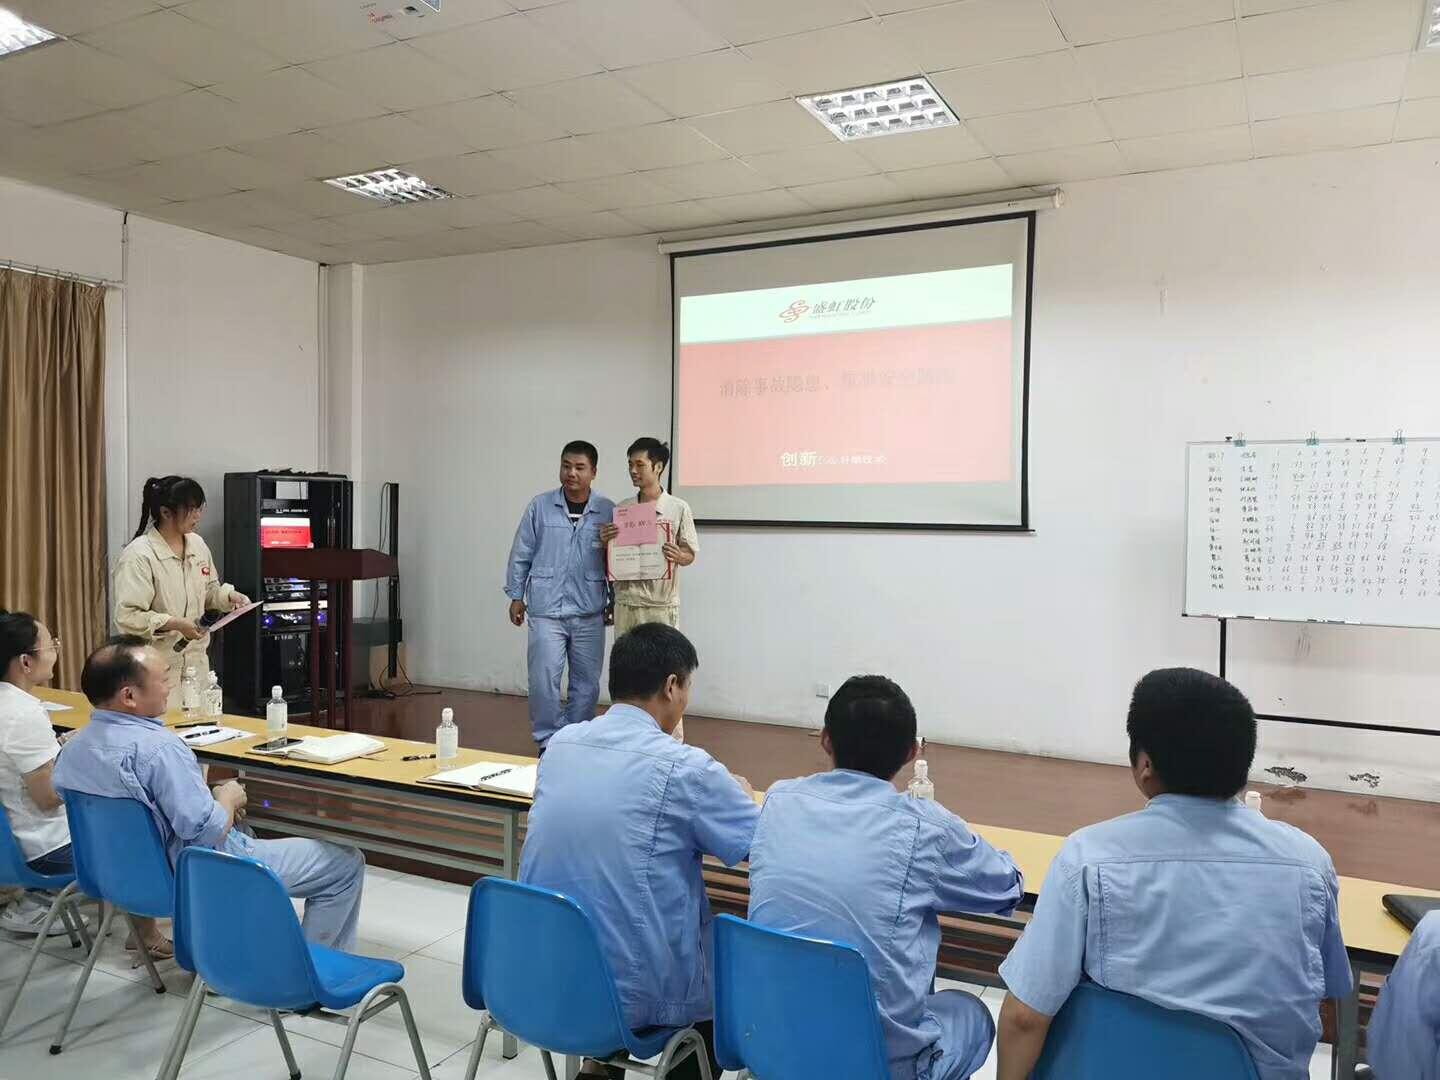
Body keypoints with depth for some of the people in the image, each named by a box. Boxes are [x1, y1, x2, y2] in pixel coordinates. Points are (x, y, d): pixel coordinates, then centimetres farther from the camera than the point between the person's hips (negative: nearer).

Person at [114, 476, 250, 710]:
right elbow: (127, 617, -18)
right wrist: (175, 624, -25)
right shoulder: (139, 555, -14)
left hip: (197, 662, 6)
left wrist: (229, 596, 2)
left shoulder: (197, 544, 6)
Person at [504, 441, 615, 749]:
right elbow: (521, 555, 5)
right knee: (544, 679, -5)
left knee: (587, 683, 9)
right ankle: (549, 740, 11)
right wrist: (516, 596, 4)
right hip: (546, 610, -1)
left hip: (589, 612, 1)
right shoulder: (540, 506, -1)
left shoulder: (608, 511, 0)